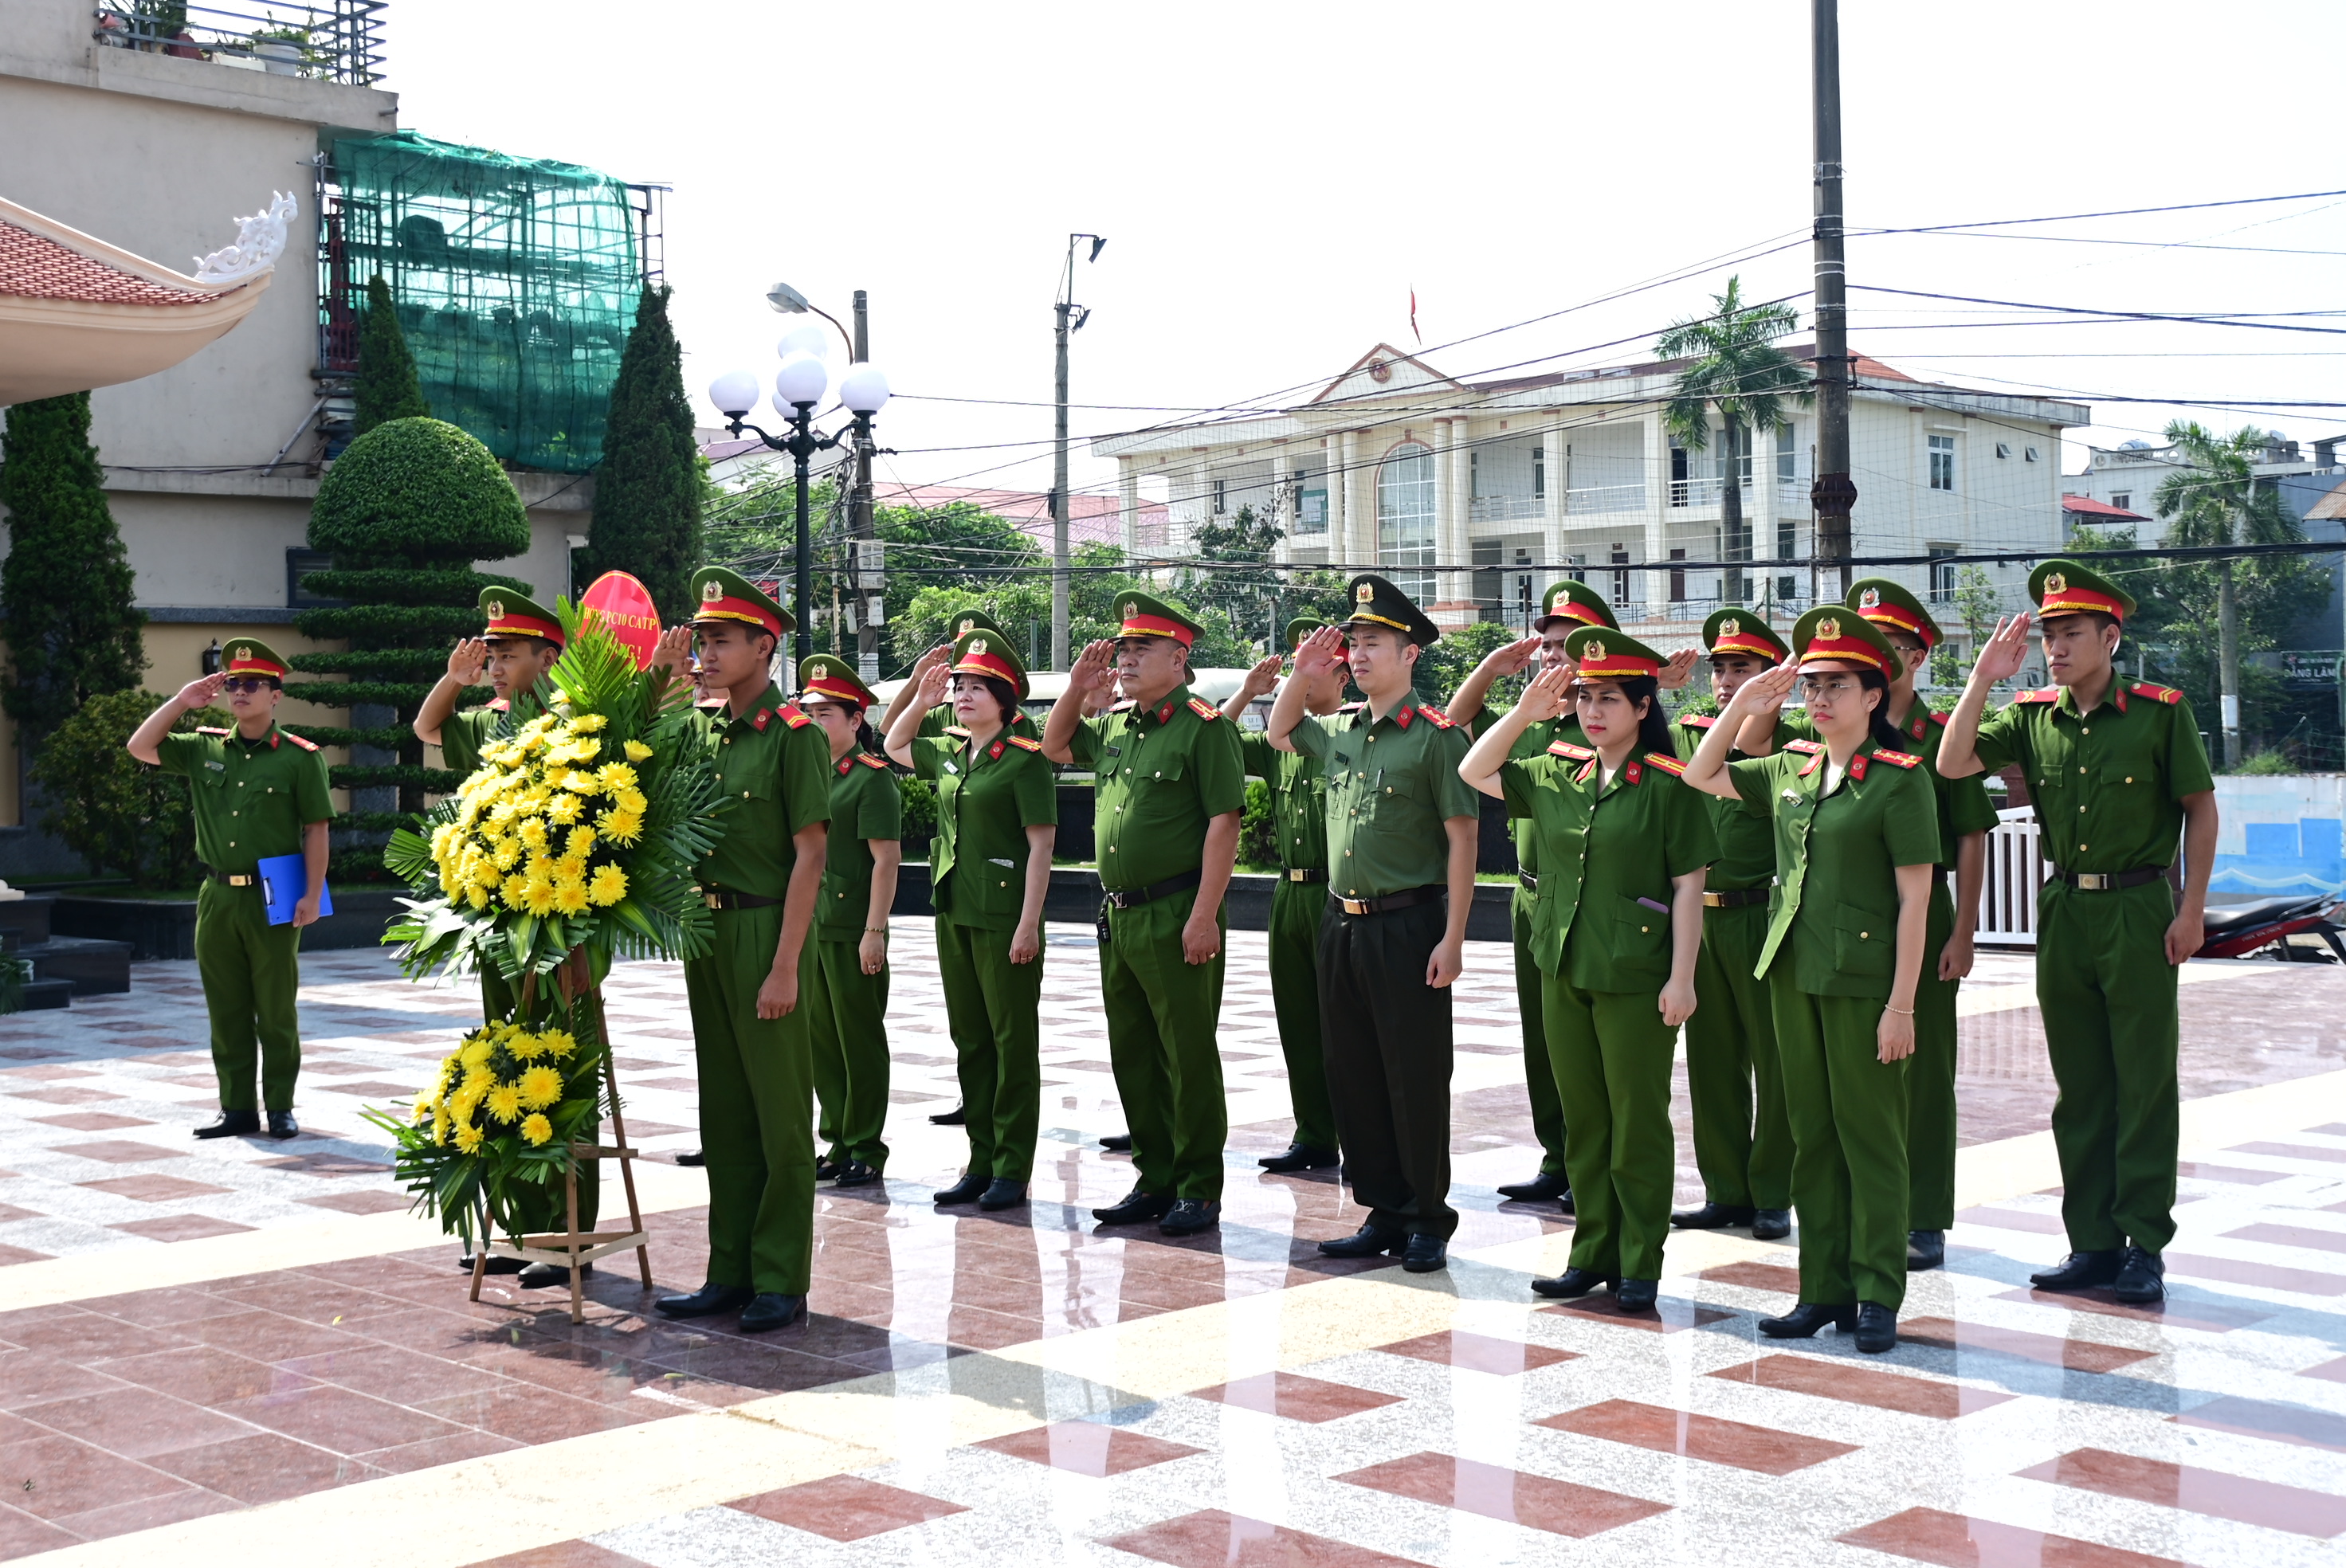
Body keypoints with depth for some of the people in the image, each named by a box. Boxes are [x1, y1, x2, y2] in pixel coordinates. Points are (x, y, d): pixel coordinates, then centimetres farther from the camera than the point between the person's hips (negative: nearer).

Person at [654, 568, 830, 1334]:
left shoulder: (795, 736, -9)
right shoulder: (704, 733, 12)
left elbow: (808, 856, -13)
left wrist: (785, 967, -17)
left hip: (765, 934, -7)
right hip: (707, 933, 7)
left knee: (779, 1113, 0)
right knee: (723, 1112, 12)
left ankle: (780, 1281, 6)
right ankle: (730, 1271, 20)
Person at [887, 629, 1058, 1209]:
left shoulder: (1025, 758, -9)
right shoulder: (948, 754, 12)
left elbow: (1040, 844, -13)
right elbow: (894, 746, 32)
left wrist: (1029, 923, -18)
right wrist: (922, 701, 15)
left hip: (1004, 916, -7)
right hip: (953, 914, 7)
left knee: (1013, 1042, 0)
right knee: (970, 1040, 11)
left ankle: (1013, 1169, 6)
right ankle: (982, 1161, 19)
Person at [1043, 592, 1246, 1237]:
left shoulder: (1204, 726, -9)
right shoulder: (1113, 726, 13)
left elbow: (1223, 823, -15)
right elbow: (1055, 747, 31)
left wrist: (1204, 916, -19)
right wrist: (1077, 690, 13)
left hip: (1174, 918, -8)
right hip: (1117, 917, 8)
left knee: (1188, 1059, 0)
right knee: (1133, 1057, 13)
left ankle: (1199, 1190, 8)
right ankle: (1155, 1179, 23)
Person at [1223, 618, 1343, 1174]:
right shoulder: (1282, 741, 14)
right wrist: (1246, 692, 7)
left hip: (1339, 895, -7)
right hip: (1290, 894, 7)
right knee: (1298, 1022, 10)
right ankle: (1314, 1137, 20)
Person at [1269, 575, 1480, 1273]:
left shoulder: (1436, 736, -10)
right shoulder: (1339, 732, 10)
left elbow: (1462, 839, -11)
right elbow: (1279, 733, 31)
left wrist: (1452, 938, -15)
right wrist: (1301, 676, 12)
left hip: (1407, 928, -7)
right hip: (1342, 925, 7)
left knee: (1416, 1080, 0)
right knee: (1353, 1078, 11)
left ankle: (1429, 1222, 11)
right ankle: (1383, 1214, 21)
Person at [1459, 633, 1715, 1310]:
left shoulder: (1668, 784, -8)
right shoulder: (1556, 775, 8)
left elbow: (1688, 886, -9)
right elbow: (1474, 772, 16)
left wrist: (1681, 978, -13)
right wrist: (1525, 713, 4)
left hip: (1637, 980, -6)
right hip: (1563, 973, 6)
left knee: (1638, 1123, 3)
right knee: (1583, 1121, 13)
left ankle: (1639, 1267, 12)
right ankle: (1593, 1254, 23)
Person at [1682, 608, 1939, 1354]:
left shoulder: (1900, 779, -8)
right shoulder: (1790, 770, 10)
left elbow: (1914, 898, -11)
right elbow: (1700, 776, 22)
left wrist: (1901, 1004, -15)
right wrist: (1742, 706, 8)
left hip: (1863, 980, -6)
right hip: (1792, 974, 6)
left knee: (1870, 1137, 1)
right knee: (1812, 1137, 10)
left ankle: (1878, 1297, 10)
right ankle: (1824, 1291, 18)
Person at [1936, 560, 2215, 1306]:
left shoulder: (2160, 711, -5)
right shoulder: (2032, 717, 4)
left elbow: (2200, 807, -1)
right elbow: (1952, 765, -5)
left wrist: (2191, 908, -6)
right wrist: (1983, 679, -11)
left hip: (2139, 910, -4)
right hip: (2064, 909, 4)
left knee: (2145, 1082, 1)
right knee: (2079, 1085, 9)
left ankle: (2144, 1246, 7)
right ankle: (2093, 1241, 17)